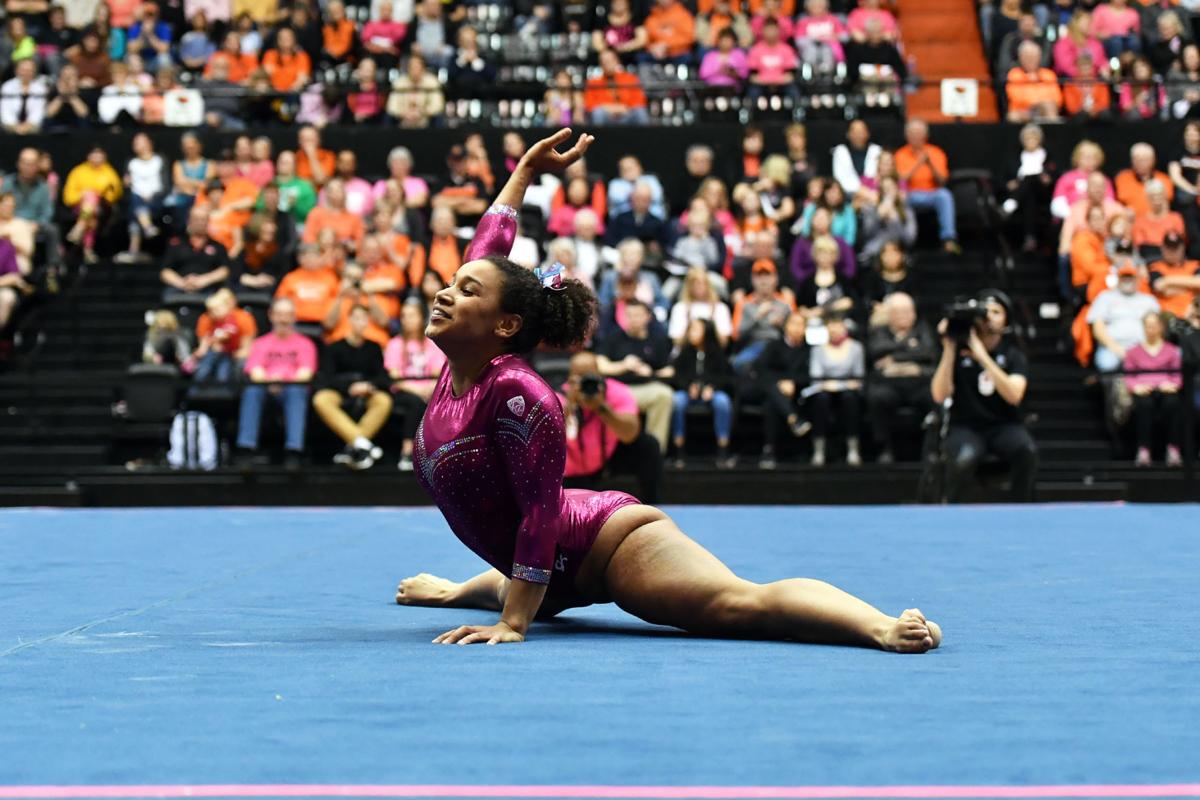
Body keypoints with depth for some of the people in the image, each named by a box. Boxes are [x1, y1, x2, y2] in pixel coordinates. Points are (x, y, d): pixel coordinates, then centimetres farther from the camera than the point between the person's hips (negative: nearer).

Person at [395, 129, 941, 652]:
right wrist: (524, 171, 23)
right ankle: (456, 591, 82)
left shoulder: (516, 392, -29)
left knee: (744, 604, -31)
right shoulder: (461, 365, -4)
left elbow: (540, 510, -30)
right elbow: (488, 250, 8)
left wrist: (512, 624, -31)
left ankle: (885, 627, -46)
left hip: (603, 538, -11)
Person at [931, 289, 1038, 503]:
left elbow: (1014, 395, -17)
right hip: (966, 426, -1)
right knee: (964, 457, -36)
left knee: (1027, 449, -33)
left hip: (1004, 426, 1)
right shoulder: (959, 349, 1)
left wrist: (982, 356, -22)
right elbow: (940, 396, -10)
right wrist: (949, 349, -16)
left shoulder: (1013, 353, 2)